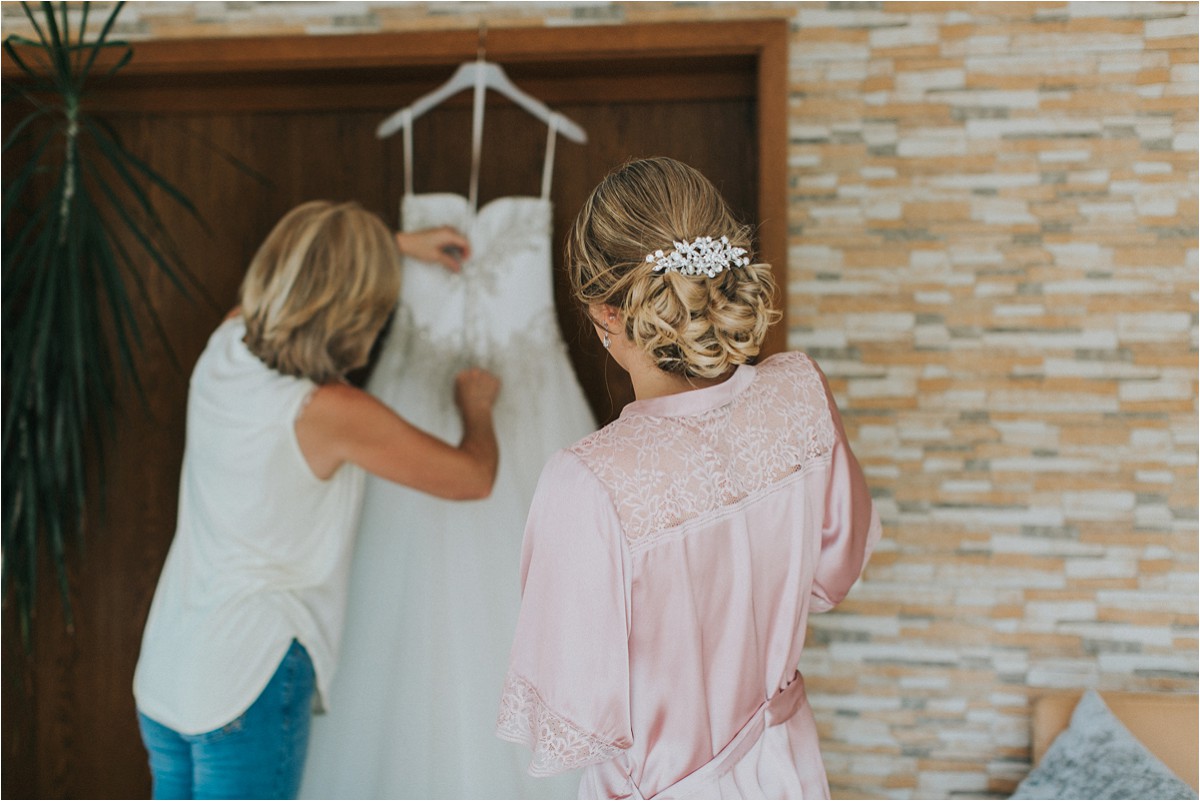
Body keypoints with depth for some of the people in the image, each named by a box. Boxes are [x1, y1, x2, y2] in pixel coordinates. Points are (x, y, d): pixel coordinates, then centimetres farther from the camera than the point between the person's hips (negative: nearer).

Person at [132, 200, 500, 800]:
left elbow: (296, 271, 22)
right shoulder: (330, 413, -22)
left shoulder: (222, 351, -2)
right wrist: (476, 405, 10)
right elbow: (474, 477, -10)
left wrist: (397, 244, 30)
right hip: (249, 685, -7)